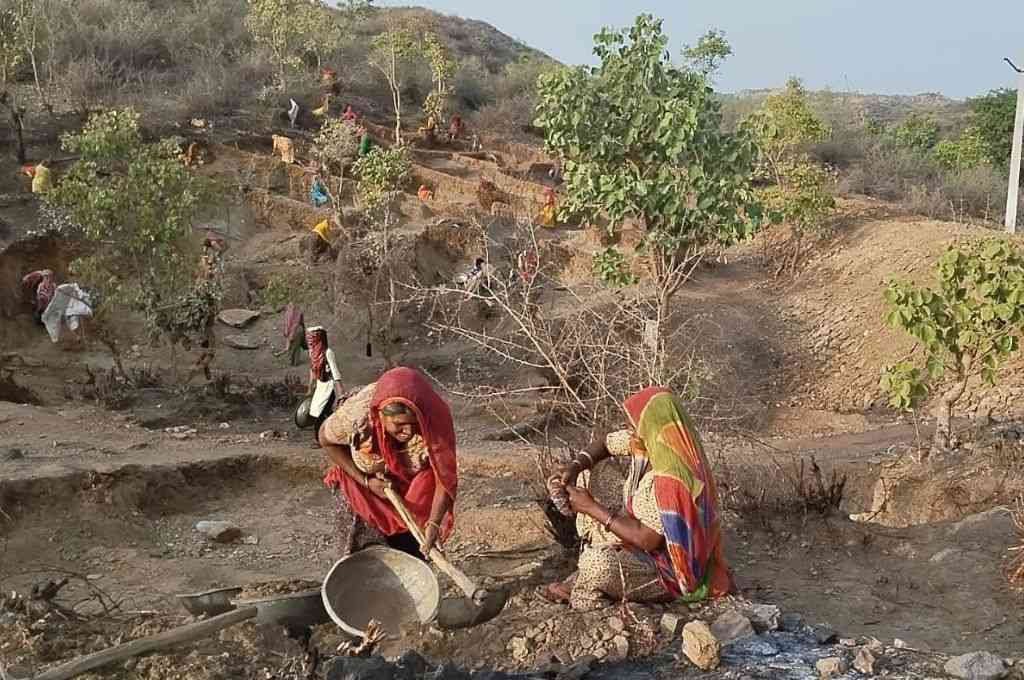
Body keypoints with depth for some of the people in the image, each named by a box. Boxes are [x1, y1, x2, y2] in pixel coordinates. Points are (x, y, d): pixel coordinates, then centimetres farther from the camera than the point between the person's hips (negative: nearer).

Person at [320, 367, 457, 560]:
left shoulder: (436, 421, -34)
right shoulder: (357, 414, -35)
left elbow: (445, 478, -27)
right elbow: (327, 440, -13)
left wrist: (434, 523, -41)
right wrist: (365, 481, -19)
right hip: (362, 495, -1)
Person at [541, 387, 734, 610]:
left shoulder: (671, 479, -33)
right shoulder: (649, 442, -8)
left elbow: (646, 541, -31)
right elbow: (605, 444, 8)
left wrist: (592, 508, -24)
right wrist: (574, 467, -11)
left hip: (670, 569, -10)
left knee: (598, 562, -33)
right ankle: (578, 581, 5)